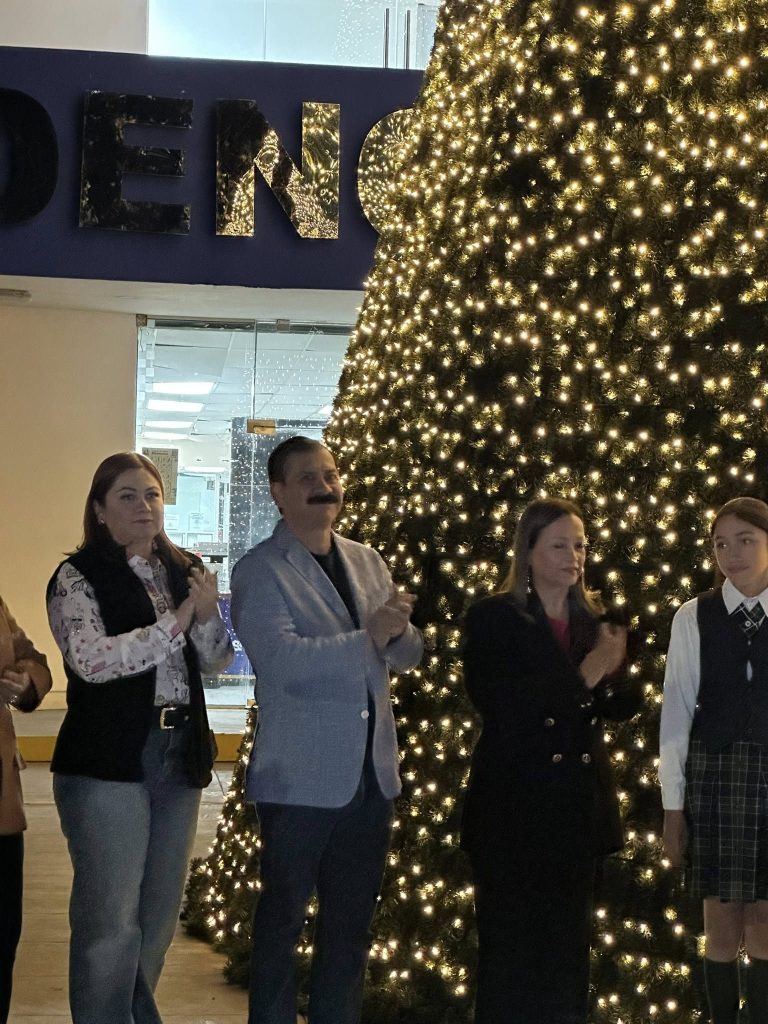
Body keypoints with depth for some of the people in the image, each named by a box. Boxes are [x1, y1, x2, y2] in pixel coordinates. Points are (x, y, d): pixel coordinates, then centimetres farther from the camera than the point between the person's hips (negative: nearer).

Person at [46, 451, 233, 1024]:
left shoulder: (185, 570, 12)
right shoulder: (78, 577, -5)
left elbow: (217, 663, 12)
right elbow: (92, 659, -19)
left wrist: (208, 616, -9)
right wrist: (176, 623, -17)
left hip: (180, 755, 6)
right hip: (107, 761, -6)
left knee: (161, 913, 12)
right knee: (111, 922, -6)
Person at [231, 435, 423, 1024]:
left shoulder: (368, 562, 12)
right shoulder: (261, 571, -7)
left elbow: (407, 655, 10)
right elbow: (281, 659, -20)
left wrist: (399, 631, -12)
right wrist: (368, 637, -24)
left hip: (371, 775, 6)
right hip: (300, 778, -6)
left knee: (352, 923, 14)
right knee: (283, 918, 5)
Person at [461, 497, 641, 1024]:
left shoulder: (595, 621, 10)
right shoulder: (493, 619, -6)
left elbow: (626, 705, 9)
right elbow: (498, 703, -17)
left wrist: (611, 674, -13)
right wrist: (582, 676, -19)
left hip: (579, 805, 5)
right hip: (513, 807, -5)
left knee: (568, 946, 11)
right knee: (511, 948, 0)